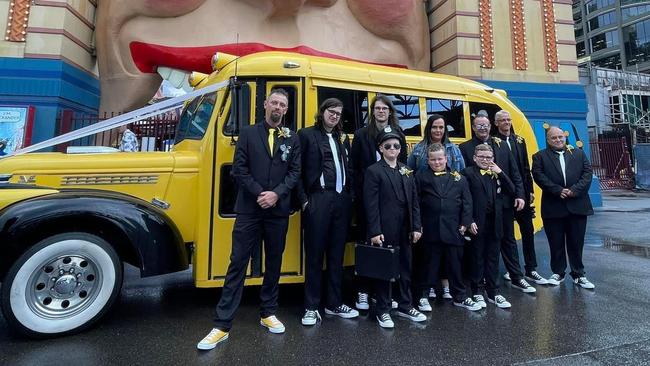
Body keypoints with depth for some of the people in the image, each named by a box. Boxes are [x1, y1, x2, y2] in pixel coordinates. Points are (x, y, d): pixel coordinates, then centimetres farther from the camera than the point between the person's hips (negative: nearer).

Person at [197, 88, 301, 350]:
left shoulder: (292, 139, 8)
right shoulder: (248, 133, 4)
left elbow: (295, 172, 2)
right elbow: (239, 169, -2)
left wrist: (276, 193, -13)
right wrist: (259, 193, -13)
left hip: (279, 211, 2)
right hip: (249, 210, -2)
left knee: (274, 262, 11)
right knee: (238, 263, 0)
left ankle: (268, 313, 29)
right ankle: (222, 325, 6)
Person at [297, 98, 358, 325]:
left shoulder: (343, 138, 18)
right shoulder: (306, 135, 2)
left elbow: (349, 169, 18)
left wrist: (352, 194, 6)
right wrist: (304, 199, -9)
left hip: (341, 200, 5)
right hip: (317, 200, -5)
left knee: (337, 253, 11)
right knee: (314, 253, 3)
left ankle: (334, 304, 24)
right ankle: (311, 307, 16)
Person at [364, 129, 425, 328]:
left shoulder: (407, 172, 11)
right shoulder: (373, 171, -6)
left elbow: (414, 202, 11)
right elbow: (371, 205, -12)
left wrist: (416, 227, 5)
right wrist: (374, 232, -16)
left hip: (404, 230, 6)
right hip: (384, 230, -6)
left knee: (405, 268, 16)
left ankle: (405, 305, 32)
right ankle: (383, 311, 18)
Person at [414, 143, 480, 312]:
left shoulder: (458, 178, 7)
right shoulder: (421, 176, 2)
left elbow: (467, 202, 6)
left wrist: (465, 223, -1)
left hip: (453, 230, 2)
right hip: (429, 230, -2)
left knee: (456, 264, 13)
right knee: (428, 264, 9)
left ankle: (460, 297, 28)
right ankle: (423, 296, 23)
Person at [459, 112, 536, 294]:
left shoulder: (501, 145, 10)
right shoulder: (465, 148, -2)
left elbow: (514, 172, 9)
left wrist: (519, 195, 0)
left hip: (504, 201, 4)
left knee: (508, 240, 14)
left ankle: (517, 278, 26)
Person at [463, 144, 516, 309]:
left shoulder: (496, 173, 12)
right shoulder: (468, 173, -5)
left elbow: (511, 190, 2)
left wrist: (500, 172, -7)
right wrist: (470, 221, -14)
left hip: (494, 223, 5)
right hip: (477, 223, -5)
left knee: (493, 259, 12)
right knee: (476, 259, 7)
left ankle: (493, 292, 23)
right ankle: (476, 292, 19)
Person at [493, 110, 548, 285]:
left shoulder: (519, 141, 12)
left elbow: (526, 168, 12)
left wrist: (530, 190, 7)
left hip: (522, 192, 5)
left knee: (528, 231, 7)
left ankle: (530, 270, 17)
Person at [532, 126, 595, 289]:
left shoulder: (579, 153, 12)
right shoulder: (540, 156, 4)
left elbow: (587, 173, 3)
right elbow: (539, 176, -8)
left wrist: (574, 190, -12)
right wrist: (558, 191, -16)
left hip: (577, 206, 2)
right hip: (553, 207, -2)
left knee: (577, 243, 8)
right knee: (556, 243, 7)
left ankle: (578, 274, 21)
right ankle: (558, 273, 20)